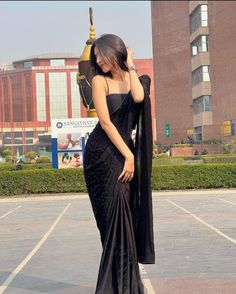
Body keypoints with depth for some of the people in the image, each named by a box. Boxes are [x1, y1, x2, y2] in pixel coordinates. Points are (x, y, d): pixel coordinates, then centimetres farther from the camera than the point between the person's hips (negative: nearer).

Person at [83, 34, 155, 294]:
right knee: (115, 213, -8)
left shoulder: (133, 78, 10)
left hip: (126, 150, 4)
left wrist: (130, 66, -2)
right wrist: (128, 155, -13)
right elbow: (105, 121, -10)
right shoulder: (100, 80, -2)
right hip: (103, 153, -4)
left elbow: (138, 97, -14)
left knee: (127, 213, 4)